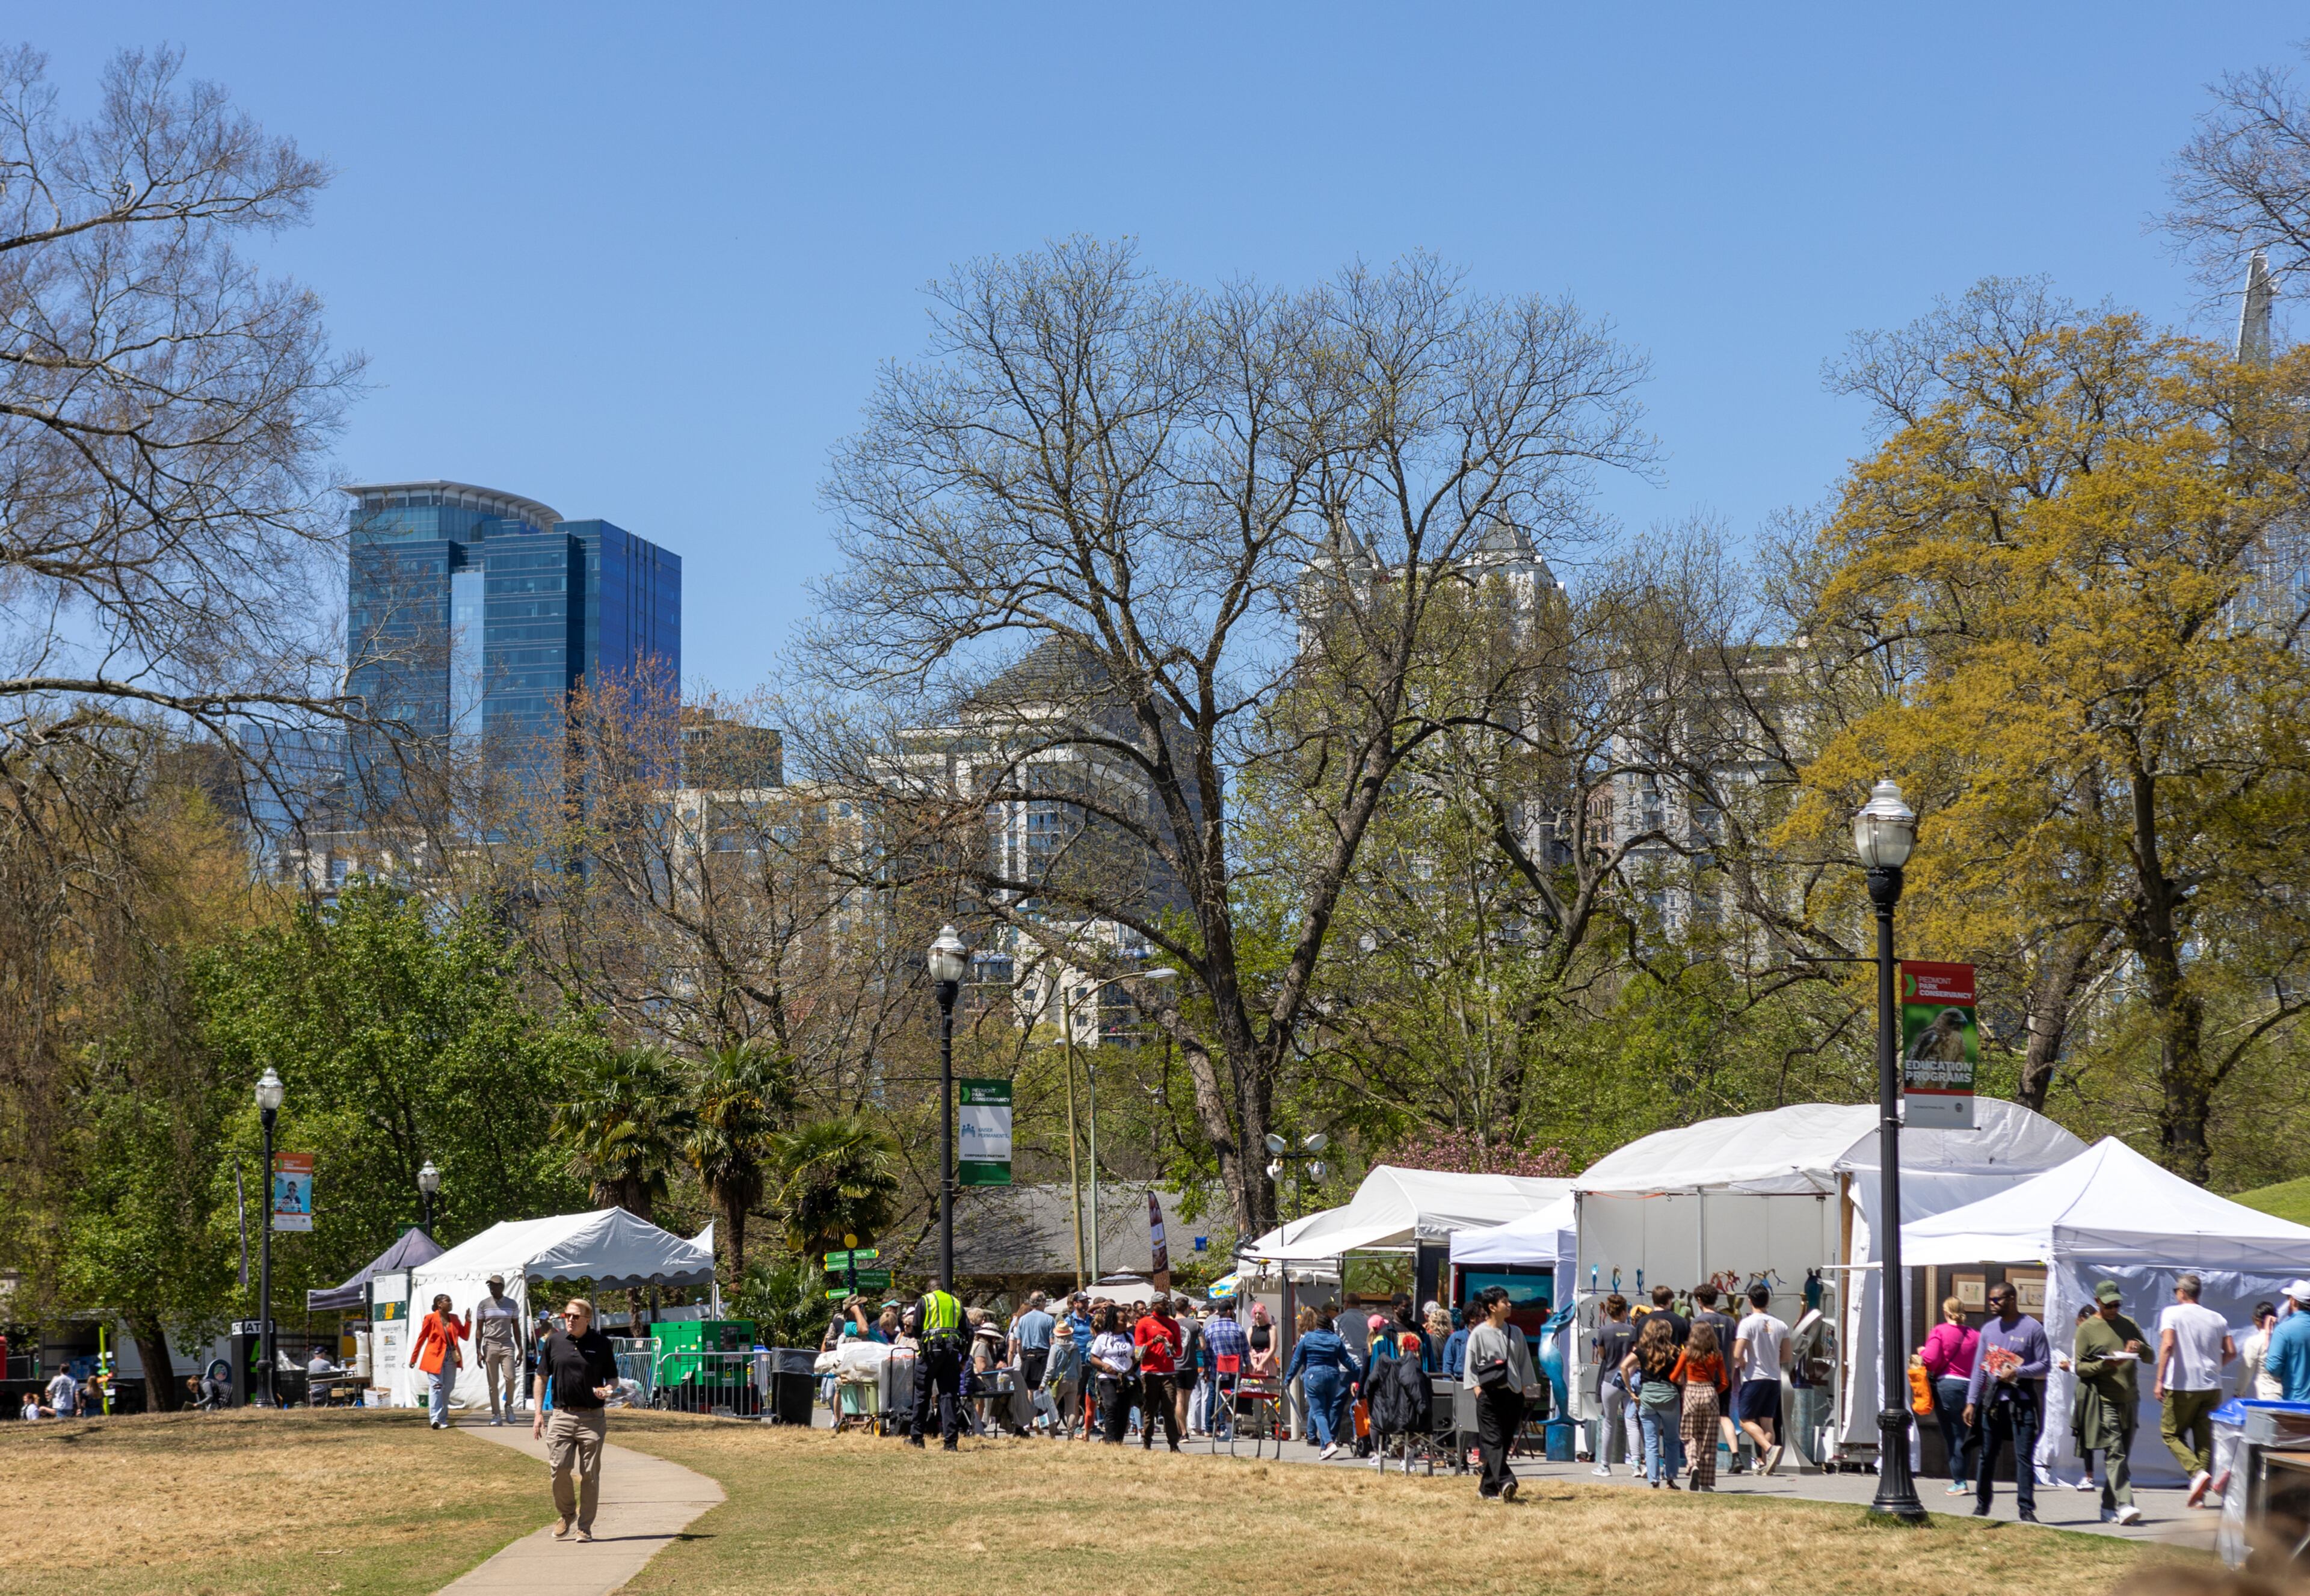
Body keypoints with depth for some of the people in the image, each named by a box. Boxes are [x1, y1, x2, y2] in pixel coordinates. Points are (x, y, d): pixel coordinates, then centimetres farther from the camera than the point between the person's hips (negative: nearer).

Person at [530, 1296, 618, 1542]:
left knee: (589, 1474, 2)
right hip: (561, 1416, 1)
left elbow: (613, 1378, 9)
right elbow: (542, 1378, 10)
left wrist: (609, 1389, -15)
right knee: (559, 1468, -6)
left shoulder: (601, 1343, 1)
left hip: (592, 1418, -1)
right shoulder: (553, 1342, 4)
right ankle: (567, 1515, 19)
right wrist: (539, 1413, 4)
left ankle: (585, 1527, 11)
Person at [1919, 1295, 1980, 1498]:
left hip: (1947, 1385, -4)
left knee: (1952, 1436, 2)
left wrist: (1921, 1352, 6)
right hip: (1971, 1387, 4)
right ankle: (1964, 1479, 15)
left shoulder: (1940, 1332, -7)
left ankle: (1960, 1482, -2)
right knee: (1964, 1436, 13)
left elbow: (1930, 1360, -13)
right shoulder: (1975, 1335, 6)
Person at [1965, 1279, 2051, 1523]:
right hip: (1992, 1400, 5)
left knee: (2024, 1455, -7)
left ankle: (2027, 1509, -4)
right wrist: (1971, 1402, 8)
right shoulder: (1989, 1329, 11)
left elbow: (2045, 1365, -3)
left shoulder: (2032, 1329, -3)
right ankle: (1982, 1505, 20)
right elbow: (1979, 1368, 13)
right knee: (1986, 1455, 9)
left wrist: (2018, 1372, -18)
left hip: (2022, 1401, -4)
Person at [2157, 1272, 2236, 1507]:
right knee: (2204, 1438, 9)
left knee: (2171, 1434, 9)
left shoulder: (2172, 1314, -4)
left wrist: (2160, 1380, -19)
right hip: (2212, 1387, 5)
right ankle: (2199, 1495, 4)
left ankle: (2198, 1473, -14)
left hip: (2182, 1387, -5)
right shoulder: (2217, 1318, 10)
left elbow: (2167, 1345, -18)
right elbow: (2231, 1352, 8)